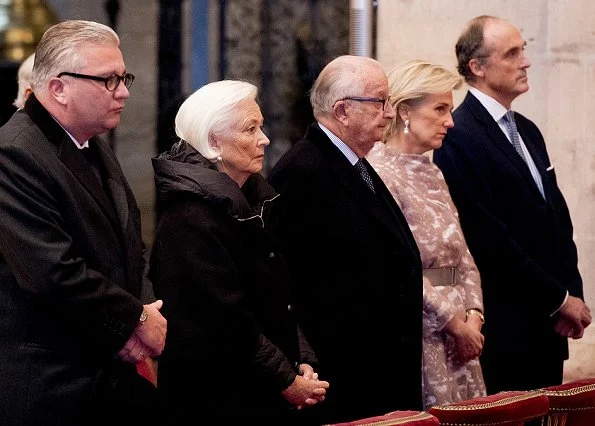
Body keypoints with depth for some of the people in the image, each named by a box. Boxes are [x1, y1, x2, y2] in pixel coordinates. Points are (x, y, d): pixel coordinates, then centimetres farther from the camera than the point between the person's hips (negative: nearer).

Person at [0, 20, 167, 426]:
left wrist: (145, 310, -3)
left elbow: (130, 248, 18)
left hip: (111, 371, 9)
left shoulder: (96, 148, 14)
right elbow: (55, 272, -25)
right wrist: (137, 319, -13)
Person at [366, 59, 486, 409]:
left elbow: (463, 257, 15)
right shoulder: (379, 173, -12)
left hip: (459, 333, 8)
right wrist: (454, 323, -12)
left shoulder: (432, 173, 15)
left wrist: (473, 315, -1)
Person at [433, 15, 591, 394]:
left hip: (547, 331, 8)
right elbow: (489, 239, -17)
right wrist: (559, 299, -11)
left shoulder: (527, 131, 16)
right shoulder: (458, 138, -13)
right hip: (505, 331, -8)